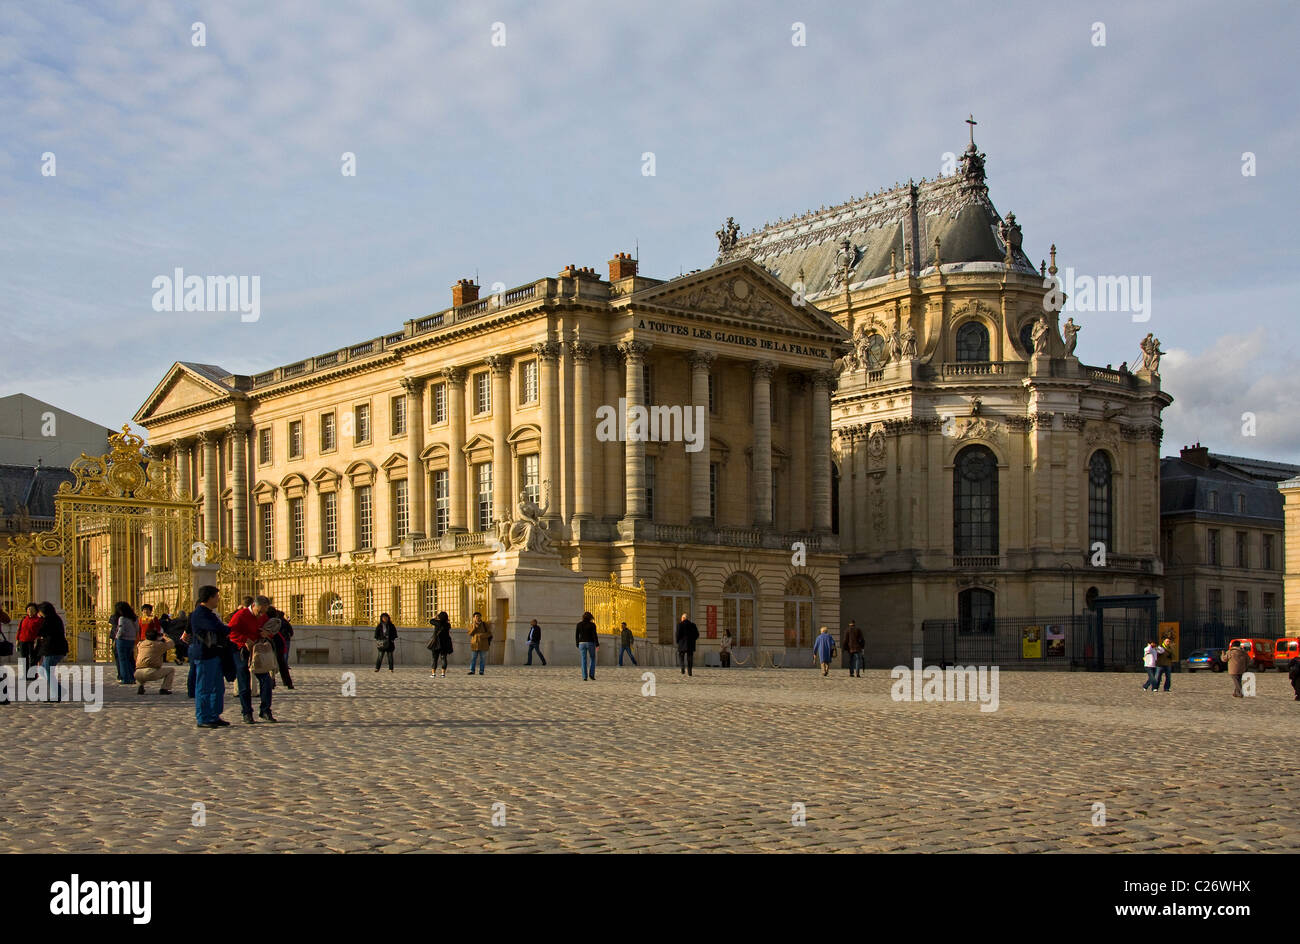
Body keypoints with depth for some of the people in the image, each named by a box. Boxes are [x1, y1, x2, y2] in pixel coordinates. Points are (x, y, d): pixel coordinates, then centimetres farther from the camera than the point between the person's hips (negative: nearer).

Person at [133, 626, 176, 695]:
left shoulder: (140, 644, 18)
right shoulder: (159, 645, 4)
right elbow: (172, 644, 19)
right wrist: (164, 637, 39)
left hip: (138, 674, 4)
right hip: (151, 673, -4)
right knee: (172, 669, 15)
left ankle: (139, 686, 15)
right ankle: (164, 688, 3)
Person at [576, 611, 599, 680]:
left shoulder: (579, 624, 4)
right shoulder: (592, 624, -5)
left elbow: (576, 635, 5)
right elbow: (594, 635, -11)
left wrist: (577, 645, 13)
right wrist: (597, 644, -6)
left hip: (582, 643, 2)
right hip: (590, 643, -2)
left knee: (584, 661, 5)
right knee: (592, 659, 14)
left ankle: (584, 677, -2)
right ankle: (591, 674, 0)